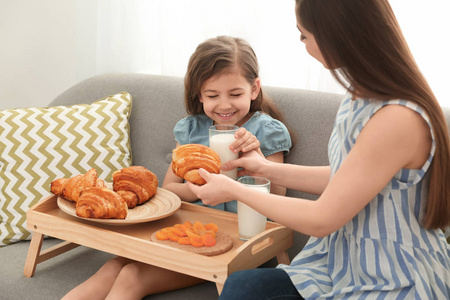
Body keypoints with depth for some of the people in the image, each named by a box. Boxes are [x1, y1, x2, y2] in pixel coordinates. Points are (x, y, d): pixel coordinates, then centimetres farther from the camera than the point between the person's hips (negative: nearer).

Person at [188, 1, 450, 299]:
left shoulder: (398, 119, -27)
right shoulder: (362, 97, 2)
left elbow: (321, 220, -19)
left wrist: (234, 190, -7)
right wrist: (268, 169, 16)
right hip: (349, 261, 8)